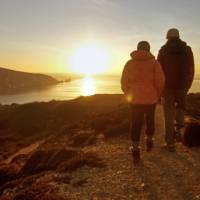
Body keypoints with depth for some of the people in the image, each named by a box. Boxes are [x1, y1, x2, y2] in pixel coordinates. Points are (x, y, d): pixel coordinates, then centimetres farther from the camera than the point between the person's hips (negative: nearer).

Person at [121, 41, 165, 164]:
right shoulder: (154, 62, -3)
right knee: (150, 120, 21)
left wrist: (128, 95, 15)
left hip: (135, 99, 1)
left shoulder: (130, 63, 2)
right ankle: (149, 142, 38)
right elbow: (160, 81, -10)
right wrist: (158, 94, 5)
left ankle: (136, 151, 0)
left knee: (136, 124, 5)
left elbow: (124, 82, 1)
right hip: (151, 98, 0)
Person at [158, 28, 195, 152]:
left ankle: (170, 143, 6)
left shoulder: (163, 51, -1)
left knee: (169, 114, 5)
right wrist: (188, 86, 14)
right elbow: (191, 71, 2)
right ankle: (178, 129, 5)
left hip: (168, 86, -1)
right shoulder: (187, 50, 3)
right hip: (182, 85, 1)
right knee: (181, 107, 26)